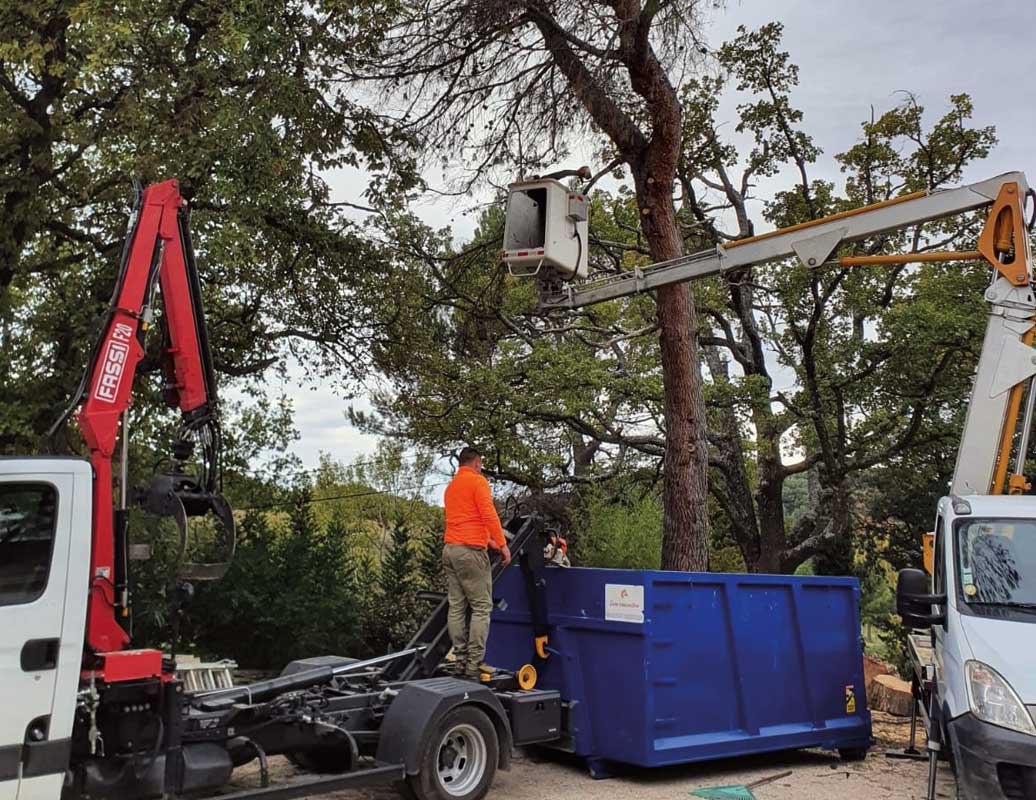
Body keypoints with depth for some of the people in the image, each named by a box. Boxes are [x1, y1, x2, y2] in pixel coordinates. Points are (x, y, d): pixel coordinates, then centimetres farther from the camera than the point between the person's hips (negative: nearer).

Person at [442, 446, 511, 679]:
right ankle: (474, 665, -9)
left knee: (456, 607, 6)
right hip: (471, 551, -8)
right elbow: (489, 514, -14)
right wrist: (502, 544, -12)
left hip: (450, 549, 8)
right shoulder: (478, 481, -4)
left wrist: (488, 540, 32)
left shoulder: (451, 486, 21)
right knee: (481, 607, -5)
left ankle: (460, 661, 5)